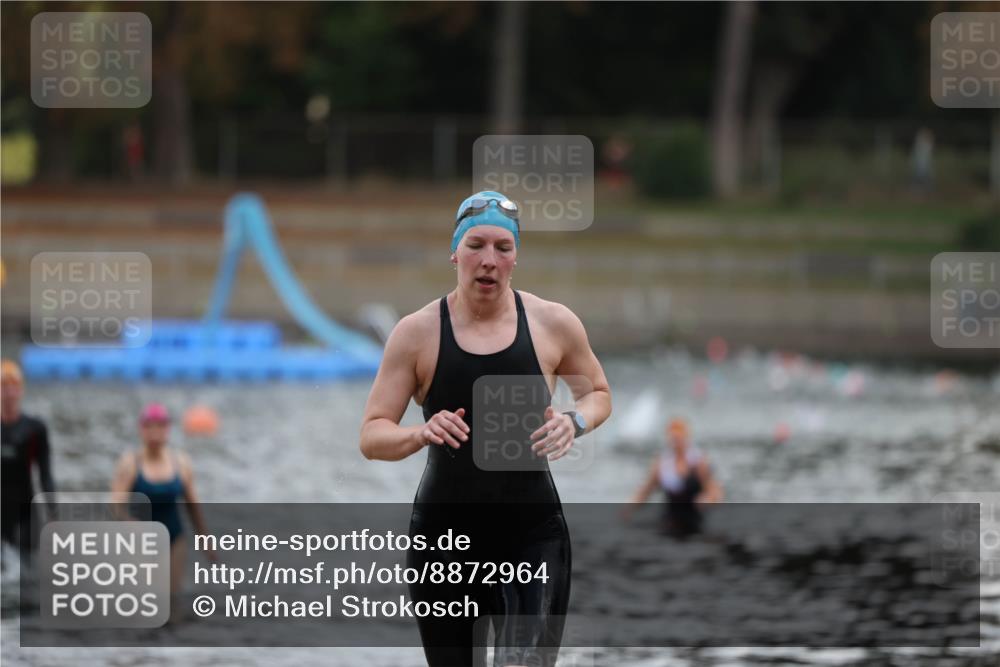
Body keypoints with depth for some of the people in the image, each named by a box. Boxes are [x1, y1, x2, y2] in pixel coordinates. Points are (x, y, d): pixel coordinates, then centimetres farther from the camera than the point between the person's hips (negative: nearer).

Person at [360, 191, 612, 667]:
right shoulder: (417, 333, -4)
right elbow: (372, 437, -3)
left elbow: (598, 393, 16)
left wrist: (575, 422, -7)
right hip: (444, 536, 1)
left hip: (532, 535, -1)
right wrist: (422, 434, -25)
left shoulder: (554, 324, -1)